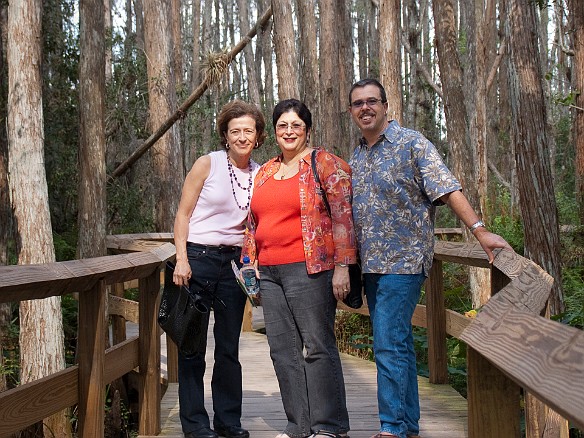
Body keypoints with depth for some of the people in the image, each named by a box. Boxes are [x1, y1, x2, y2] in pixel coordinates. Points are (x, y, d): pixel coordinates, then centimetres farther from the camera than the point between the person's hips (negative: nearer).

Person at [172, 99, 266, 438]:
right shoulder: (208, 164, -5)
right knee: (194, 343, 2)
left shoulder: (259, 174, 7)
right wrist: (182, 259, -14)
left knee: (229, 346, 11)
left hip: (234, 262, 4)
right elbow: (183, 214, -5)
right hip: (199, 257, -4)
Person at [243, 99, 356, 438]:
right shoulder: (265, 172, 18)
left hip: (309, 270, -7)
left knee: (318, 346, -2)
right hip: (270, 273, 7)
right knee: (283, 350, 8)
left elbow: (343, 217, -7)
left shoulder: (326, 164, -1)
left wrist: (342, 267, -13)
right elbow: (254, 224, 23)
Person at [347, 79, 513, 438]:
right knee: (398, 344, 12)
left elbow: (447, 189, -14)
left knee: (390, 346, -11)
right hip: (371, 264, 7)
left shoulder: (411, 143, -6)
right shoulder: (355, 159, 15)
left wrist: (479, 230, -25)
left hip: (403, 260, -7)